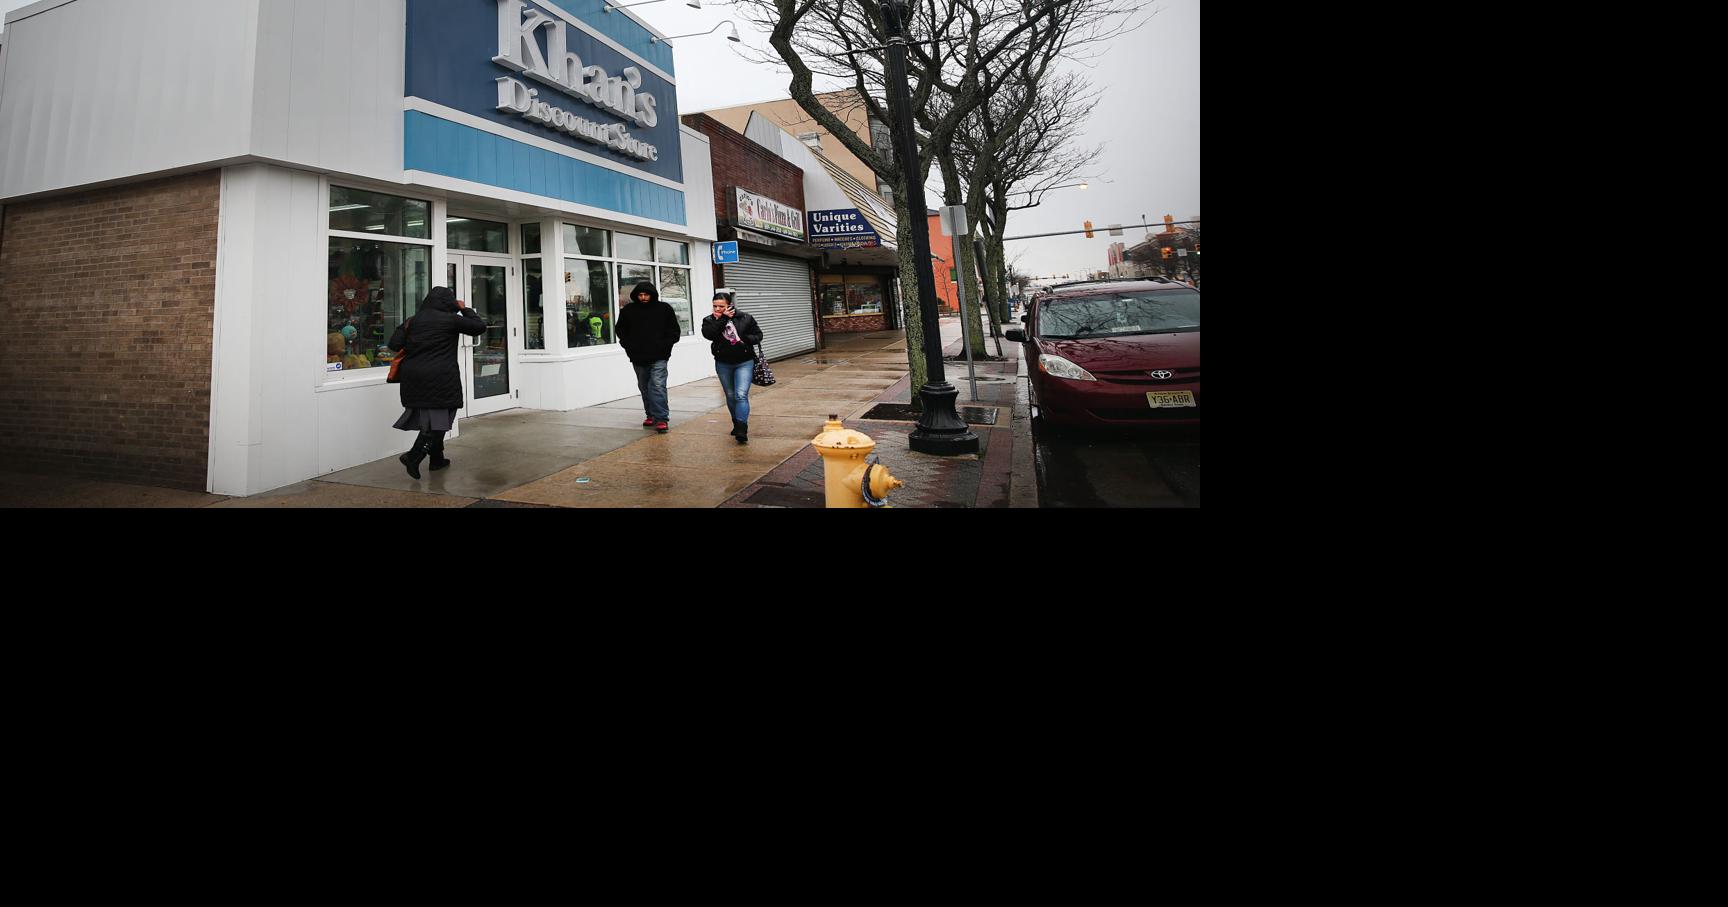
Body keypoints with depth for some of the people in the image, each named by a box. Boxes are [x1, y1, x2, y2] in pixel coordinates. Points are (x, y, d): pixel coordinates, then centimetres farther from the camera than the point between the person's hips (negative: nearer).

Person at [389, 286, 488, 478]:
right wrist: (465, 309, 14)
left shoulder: (414, 320, 8)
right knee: (438, 418, -1)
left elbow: (394, 344, 6)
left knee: (427, 418, 15)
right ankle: (414, 456, -15)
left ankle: (437, 459, 24)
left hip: (414, 377, 6)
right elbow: (480, 326, 2)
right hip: (440, 379, -6)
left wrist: (404, 328, 23)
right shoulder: (450, 320, -6)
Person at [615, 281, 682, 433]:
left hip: (658, 358, -3)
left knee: (658, 386, -14)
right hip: (638, 358, 3)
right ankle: (651, 415, 26)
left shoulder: (664, 309, 1)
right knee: (645, 388, 12)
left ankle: (661, 419, -14)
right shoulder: (628, 311, 5)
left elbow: (675, 330, 7)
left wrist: (665, 345, -6)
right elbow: (620, 330, 17)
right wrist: (628, 345, 2)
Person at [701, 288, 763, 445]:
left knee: (741, 395, -15)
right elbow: (708, 334, -20)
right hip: (723, 364, 3)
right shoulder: (709, 320, 0)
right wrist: (723, 319, -20)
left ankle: (741, 430, -22)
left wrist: (744, 339, -16)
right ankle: (737, 424, 32)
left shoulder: (745, 318, -3)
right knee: (730, 396, 14)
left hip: (744, 363, -3)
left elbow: (758, 335, 3)